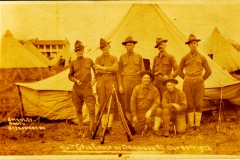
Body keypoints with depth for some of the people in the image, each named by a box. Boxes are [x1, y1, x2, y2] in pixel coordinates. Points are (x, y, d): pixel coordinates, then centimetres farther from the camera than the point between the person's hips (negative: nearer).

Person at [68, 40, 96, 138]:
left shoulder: (89, 61, 8)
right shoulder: (73, 63, 8)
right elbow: (70, 76, 13)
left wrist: (94, 80, 0)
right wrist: (76, 80, -6)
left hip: (87, 89, -2)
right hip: (76, 89, 2)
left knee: (91, 110, -11)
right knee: (78, 110, 8)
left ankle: (90, 130, -4)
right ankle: (81, 129, 20)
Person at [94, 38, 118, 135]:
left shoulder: (114, 58, 12)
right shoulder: (98, 59, 14)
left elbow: (115, 68, -9)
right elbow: (97, 71, -1)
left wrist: (103, 67, -12)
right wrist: (108, 70, -6)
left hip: (111, 83, -1)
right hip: (101, 84, 1)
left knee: (111, 105, -4)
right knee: (102, 105, -1)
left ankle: (110, 127, 2)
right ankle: (103, 127, 4)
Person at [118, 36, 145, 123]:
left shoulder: (139, 57, 10)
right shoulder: (122, 57, 10)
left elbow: (143, 71, 9)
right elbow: (119, 72, 8)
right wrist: (120, 85, -1)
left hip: (136, 81, 0)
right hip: (125, 81, 0)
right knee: (127, 105, 1)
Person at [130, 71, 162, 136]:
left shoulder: (154, 90, -7)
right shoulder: (137, 88, -6)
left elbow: (157, 102, -14)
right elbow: (133, 102, -6)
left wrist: (150, 111, -30)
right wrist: (134, 115, -10)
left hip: (149, 111, 0)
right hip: (139, 113, 0)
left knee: (159, 110, -29)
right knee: (138, 131, -6)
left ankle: (155, 129, -16)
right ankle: (145, 125, 30)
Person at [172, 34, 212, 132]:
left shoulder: (202, 57, 5)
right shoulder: (185, 58, 7)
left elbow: (208, 71, 10)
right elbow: (179, 70, 14)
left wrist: (201, 79, 7)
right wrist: (186, 79, 8)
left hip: (199, 82, 0)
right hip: (188, 82, 1)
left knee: (198, 104, 1)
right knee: (190, 104, 3)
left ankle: (197, 125, 8)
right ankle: (191, 125, 8)